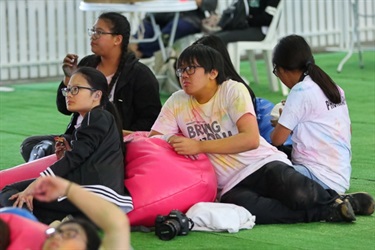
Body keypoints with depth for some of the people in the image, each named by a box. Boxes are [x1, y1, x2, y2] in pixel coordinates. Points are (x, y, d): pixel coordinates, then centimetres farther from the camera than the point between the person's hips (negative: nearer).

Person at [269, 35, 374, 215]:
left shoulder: (301, 92, -11)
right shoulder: (334, 88, 13)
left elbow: (277, 139, -10)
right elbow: (348, 131, 25)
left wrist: (281, 123, 15)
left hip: (321, 177, -9)